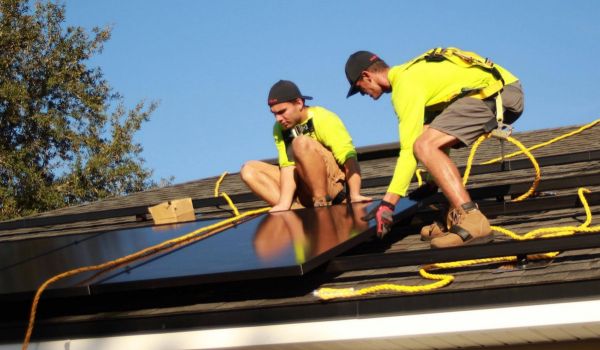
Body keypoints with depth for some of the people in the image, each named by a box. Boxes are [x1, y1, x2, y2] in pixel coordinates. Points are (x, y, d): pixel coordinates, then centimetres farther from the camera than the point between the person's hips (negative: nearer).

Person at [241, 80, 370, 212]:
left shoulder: (323, 118, -13)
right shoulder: (279, 129, 4)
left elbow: (349, 156, -23)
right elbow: (287, 166, -7)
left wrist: (354, 195, -36)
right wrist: (284, 204, -23)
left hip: (334, 182, -7)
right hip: (305, 190, 7)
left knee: (302, 142, -28)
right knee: (249, 170, -3)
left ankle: (323, 203, -23)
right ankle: (299, 210, -19)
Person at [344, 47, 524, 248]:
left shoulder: (405, 84, -10)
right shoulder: (410, 72, 21)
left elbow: (409, 149, -17)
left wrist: (387, 203, -16)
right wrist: (434, 182, 41)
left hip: (494, 94, -11)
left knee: (425, 146, -20)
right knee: (437, 144, 18)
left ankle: (471, 221, -32)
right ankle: (456, 219, 11)